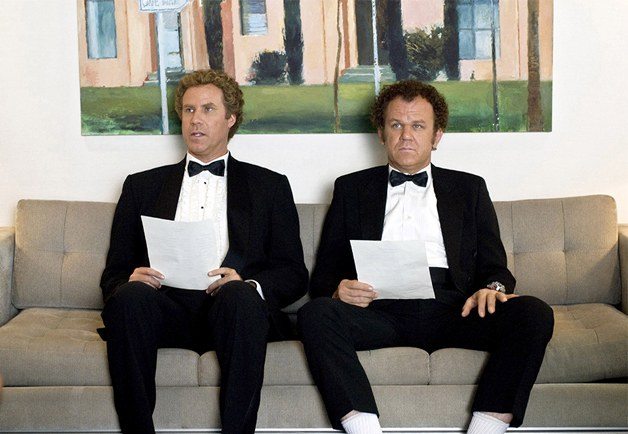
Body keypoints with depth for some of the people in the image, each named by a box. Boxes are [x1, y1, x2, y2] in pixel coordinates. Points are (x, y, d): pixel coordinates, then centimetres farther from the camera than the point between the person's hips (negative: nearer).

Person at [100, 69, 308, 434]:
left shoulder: (270, 186, 20)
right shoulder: (142, 186, 24)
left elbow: (294, 275, 11)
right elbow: (114, 273, 18)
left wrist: (247, 284, -11)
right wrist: (132, 279, -7)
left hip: (233, 307, -1)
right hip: (165, 306, 1)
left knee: (240, 295, -35)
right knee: (130, 296, -32)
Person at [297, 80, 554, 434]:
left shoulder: (469, 189, 23)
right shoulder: (352, 188, 22)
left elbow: (494, 267, 17)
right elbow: (324, 273, 17)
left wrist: (493, 288, -8)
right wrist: (338, 290, -8)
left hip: (451, 310, 1)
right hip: (380, 308, 0)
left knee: (535, 314, -26)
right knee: (316, 313, -31)